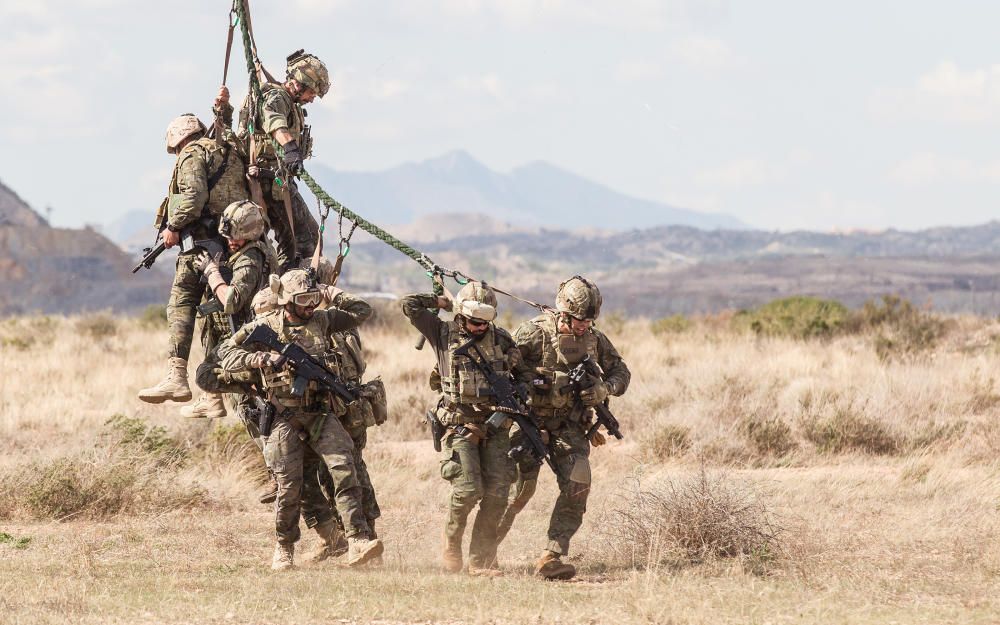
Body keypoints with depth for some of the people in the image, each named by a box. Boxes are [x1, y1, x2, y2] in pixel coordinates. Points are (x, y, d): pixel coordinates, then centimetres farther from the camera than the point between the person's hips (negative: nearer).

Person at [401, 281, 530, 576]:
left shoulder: (501, 339, 8)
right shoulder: (444, 334, 2)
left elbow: (523, 372, 22)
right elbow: (409, 305, -4)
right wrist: (441, 302, 7)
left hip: (496, 426, 3)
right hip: (460, 426, -3)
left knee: (497, 493, -5)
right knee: (468, 490, -15)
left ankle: (482, 560, 2)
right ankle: (452, 544, 11)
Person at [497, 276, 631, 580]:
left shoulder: (595, 339, 2)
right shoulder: (533, 333, -14)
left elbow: (621, 372, 12)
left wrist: (603, 389, -8)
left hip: (570, 426, 4)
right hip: (531, 421, -4)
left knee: (577, 486, -15)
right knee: (521, 488, -6)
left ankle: (551, 557, -15)